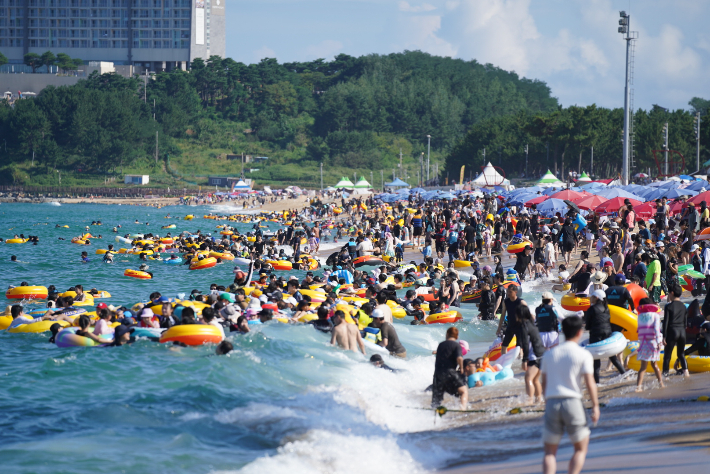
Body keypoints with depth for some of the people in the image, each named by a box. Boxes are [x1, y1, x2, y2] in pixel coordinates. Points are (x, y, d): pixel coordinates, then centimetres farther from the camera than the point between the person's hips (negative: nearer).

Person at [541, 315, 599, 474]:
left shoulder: (550, 354, 11)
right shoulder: (583, 355, -1)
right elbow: (590, 383, -8)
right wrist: (595, 406, -1)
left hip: (552, 403, 3)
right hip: (573, 402, -3)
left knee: (550, 452, 8)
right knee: (581, 449, 12)